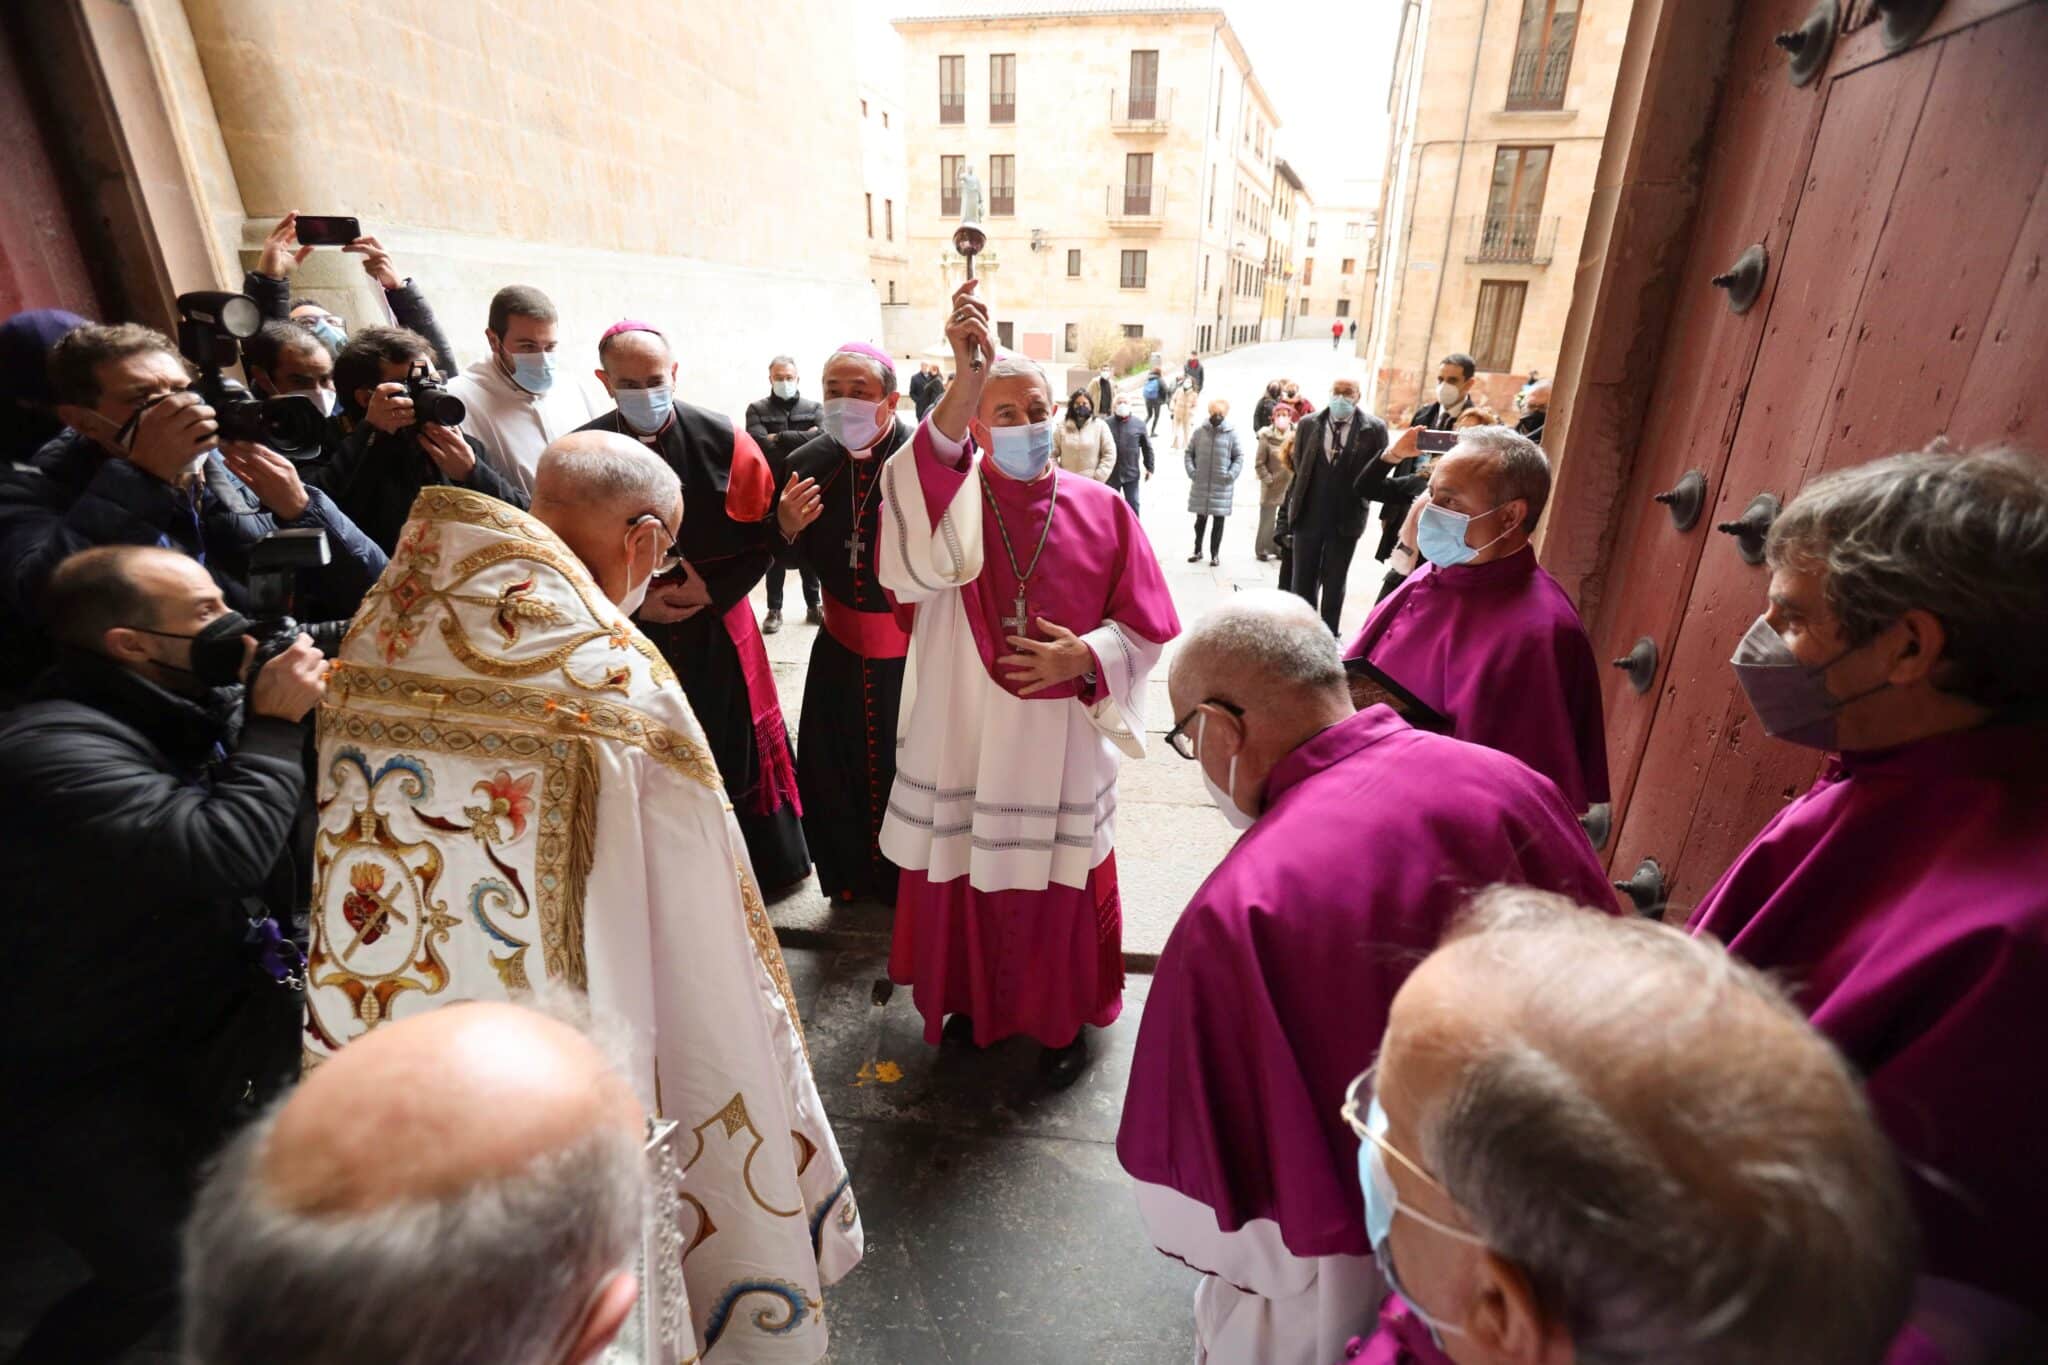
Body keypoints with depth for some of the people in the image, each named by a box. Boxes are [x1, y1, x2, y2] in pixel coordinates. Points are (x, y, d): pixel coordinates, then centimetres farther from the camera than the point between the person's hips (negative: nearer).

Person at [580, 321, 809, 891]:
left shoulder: (723, 441, -5)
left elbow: (762, 534, -3)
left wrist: (714, 589, -13)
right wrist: (635, 603, -10)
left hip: (717, 632, -1)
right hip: (631, 633, 1)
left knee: (732, 756, 8)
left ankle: (756, 863, 28)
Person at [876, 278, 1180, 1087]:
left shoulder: (1101, 509, -1)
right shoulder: (953, 496, -5)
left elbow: (1146, 625, 3)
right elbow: (915, 538, -31)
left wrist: (1085, 659, -17)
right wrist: (967, 380, -38)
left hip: (1062, 741, 0)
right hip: (963, 737, 0)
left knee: (1062, 885, 14)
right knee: (964, 876, 14)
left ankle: (1066, 1018, 39)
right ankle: (974, 1000, 42)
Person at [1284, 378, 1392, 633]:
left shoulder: (1374, 428, -5)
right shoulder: (1308, 424, 1)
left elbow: (1378, 476, 0)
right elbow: (1297, 468, 6)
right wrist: (1293, 507, 5)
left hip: (1346, 520, -1)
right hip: (1308, 516, 2)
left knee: (1334, 583, 10)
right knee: (1303, 580, 9)